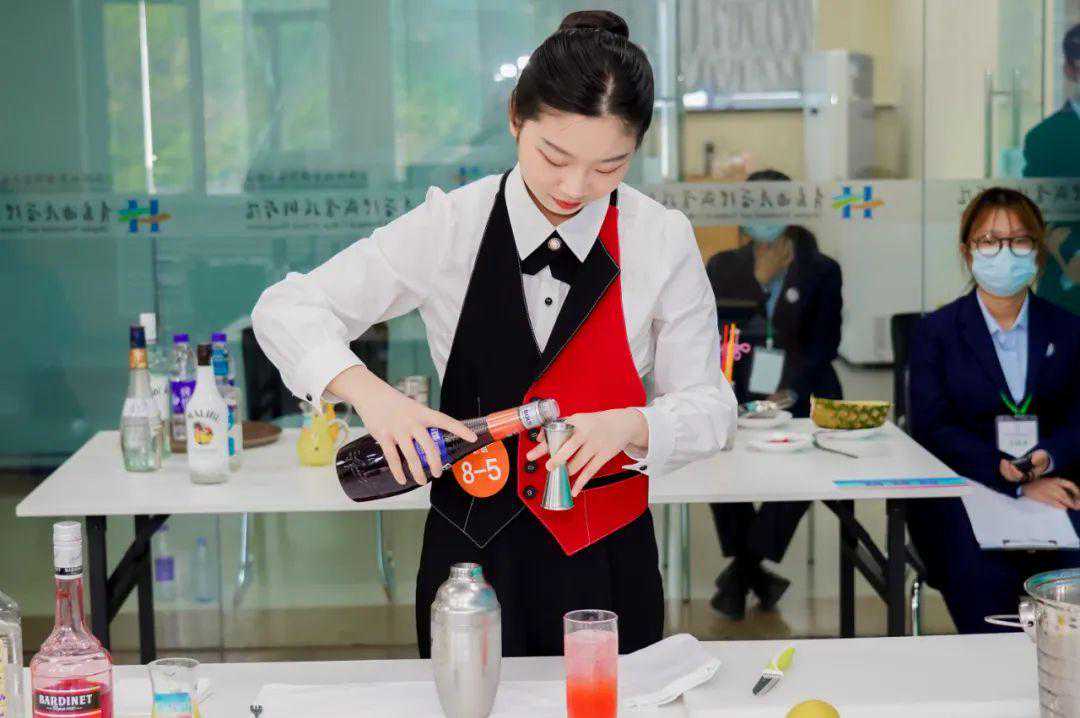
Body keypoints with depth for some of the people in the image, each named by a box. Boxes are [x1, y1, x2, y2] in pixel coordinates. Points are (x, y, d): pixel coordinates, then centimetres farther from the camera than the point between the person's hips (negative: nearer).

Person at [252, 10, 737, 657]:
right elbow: (286, 309, -5)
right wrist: (369, 392, -23)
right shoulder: (450, 227, -7)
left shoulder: (662, 240, -6)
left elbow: (710, 408, -3)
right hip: (472, 547, 0)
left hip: (606, 556, 0)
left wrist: (626, 426, -24)